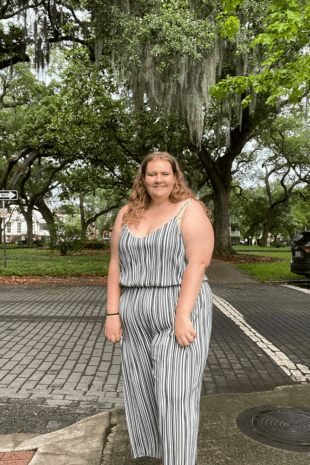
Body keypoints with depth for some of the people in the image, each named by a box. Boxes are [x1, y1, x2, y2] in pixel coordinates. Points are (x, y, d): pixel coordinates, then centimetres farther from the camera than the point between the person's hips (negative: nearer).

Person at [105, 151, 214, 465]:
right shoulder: (127, 214, 8)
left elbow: (198, 263, -15)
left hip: (181, 312, -5)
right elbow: (116, 265, 6)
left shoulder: (190, 210, -7)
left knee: (176, 396, -3)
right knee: (141, 394, 13)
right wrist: (112, 314, 0)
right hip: (137, 319, 5)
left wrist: (182, 316, -22)